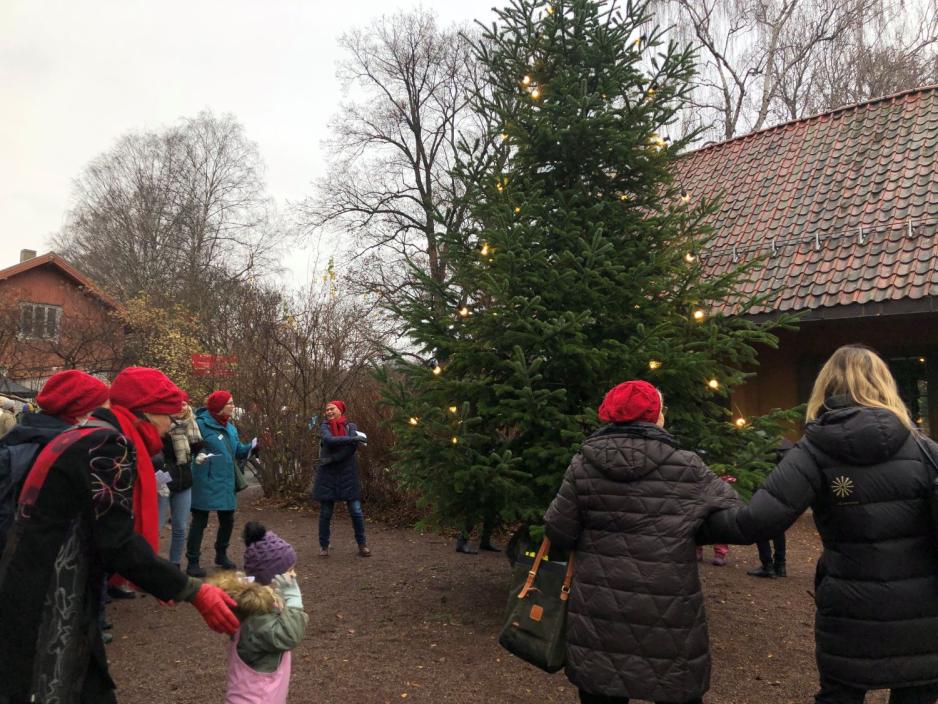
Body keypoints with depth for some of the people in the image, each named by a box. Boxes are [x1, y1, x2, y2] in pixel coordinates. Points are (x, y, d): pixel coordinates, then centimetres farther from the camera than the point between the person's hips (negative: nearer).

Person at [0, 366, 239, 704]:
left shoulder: (88, 437, 13)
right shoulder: (109, 445, -19)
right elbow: (118, 543, -23)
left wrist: (162, 581, 16)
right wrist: (194, 592, -19)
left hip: (47, 597, 10)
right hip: (46, 608, -10)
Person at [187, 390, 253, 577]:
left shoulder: (230, 427, 11)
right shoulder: (201, 424, -13)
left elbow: (238, 451, 14)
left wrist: (252, 446, -4)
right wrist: (198, 456, -29)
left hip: (225, 483, 8)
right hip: (205, 483, -8)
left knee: (228, 520, 15)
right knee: (199, 521, 1)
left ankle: (221, 555, 34)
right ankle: (192, 562, 12)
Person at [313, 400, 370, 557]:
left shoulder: (351, 426, 1)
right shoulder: (324, 427, 0)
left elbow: (352, 447, -13)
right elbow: (329, 441, -21)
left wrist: (331, 458, -17)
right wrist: (352, 438, -21)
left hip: (348, 474, 0)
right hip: (328, 475, 0)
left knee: (356, 511, -2)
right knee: (325, 513, 4)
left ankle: (362, 544, 12)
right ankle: (324, 546, 18)